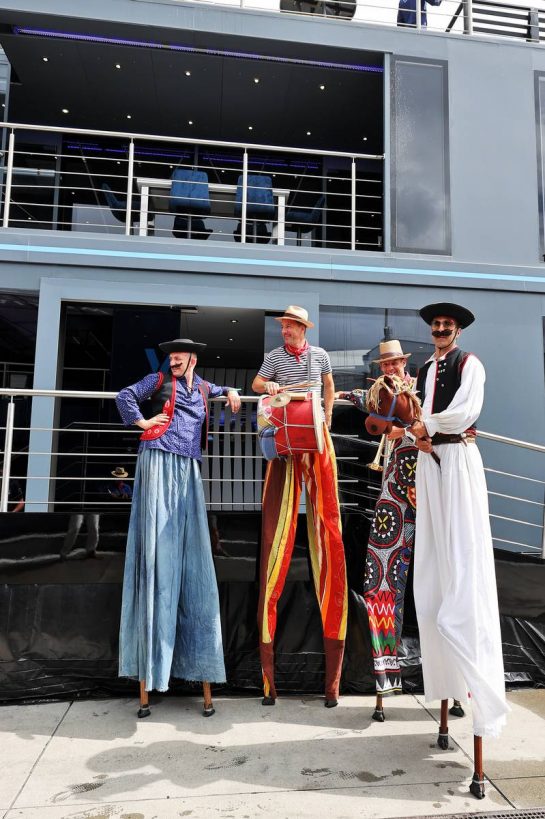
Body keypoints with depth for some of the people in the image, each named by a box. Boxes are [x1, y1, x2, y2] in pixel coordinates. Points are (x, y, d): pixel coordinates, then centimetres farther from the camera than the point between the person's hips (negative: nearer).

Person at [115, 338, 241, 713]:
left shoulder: (203, 387, 21)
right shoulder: (160, 381, 11)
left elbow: (217, 390, 41)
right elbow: (125, 396, 12)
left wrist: (231, 392, 22)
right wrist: (141, 421, 3)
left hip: (189, 469, 4)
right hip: (159, 461, -4)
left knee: (190, 551, 1)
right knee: (157, 545, -8)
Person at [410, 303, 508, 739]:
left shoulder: (469, 364, -1)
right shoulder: (425, 370, 18)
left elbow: (467, 411, -14)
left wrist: (425, 425, -5)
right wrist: (419, 437, -4)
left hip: (458, 457, -6)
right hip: (429, 459, 6)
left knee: (463, 554, -8)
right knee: (433, 560, 6)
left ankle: (476, 676, -1)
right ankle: (445, 670, 18)